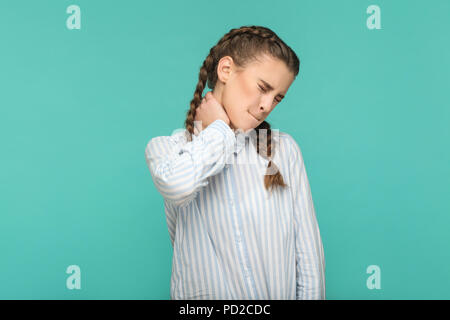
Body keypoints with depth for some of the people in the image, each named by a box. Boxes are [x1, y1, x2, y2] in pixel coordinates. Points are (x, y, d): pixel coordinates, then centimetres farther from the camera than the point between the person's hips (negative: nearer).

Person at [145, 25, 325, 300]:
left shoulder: (284, 148, 4)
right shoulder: (166, 147, 0)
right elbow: (176, 186, -24)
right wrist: (219, 130, -10)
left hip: (283, 292, 1)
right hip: (204, 292, 0)